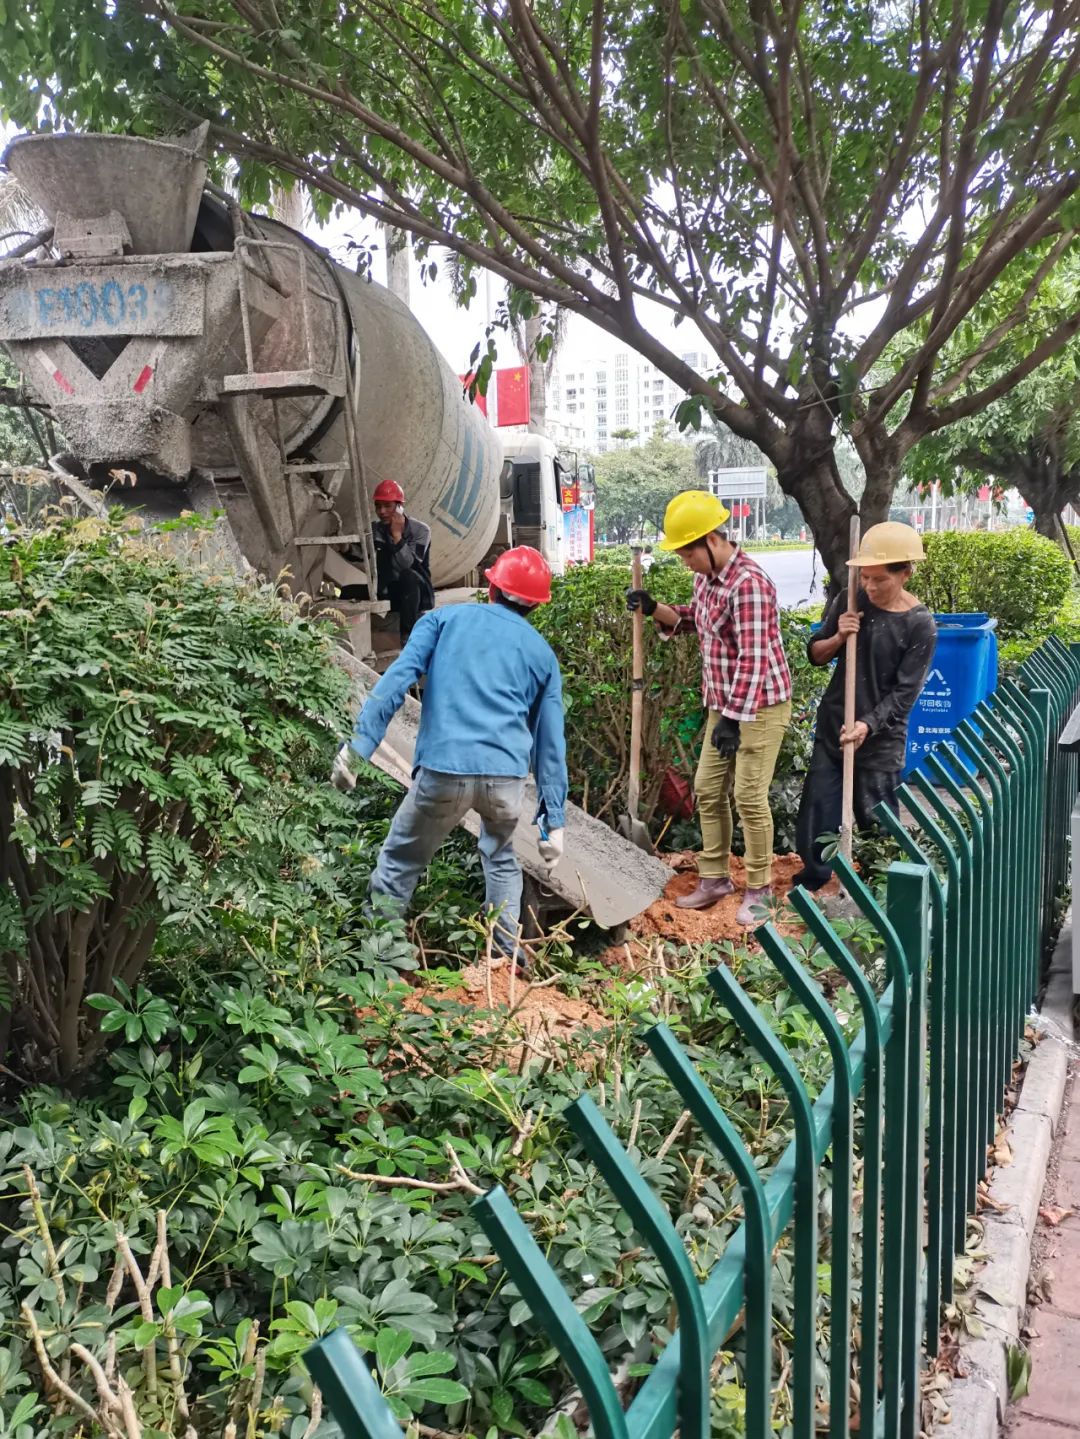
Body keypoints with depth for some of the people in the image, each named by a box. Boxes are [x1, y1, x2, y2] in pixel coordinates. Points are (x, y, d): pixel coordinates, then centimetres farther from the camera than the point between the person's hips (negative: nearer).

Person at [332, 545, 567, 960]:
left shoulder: (446, 618, 15)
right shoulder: (542, 653, 20)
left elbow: (397, 678, -2)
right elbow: (550, 744, 18)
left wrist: (358, 743, -6)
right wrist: (553, 820, 20)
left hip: (443, 770, -2)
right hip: (507, 775, 3)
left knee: (399, 864, 17)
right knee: (500, 859, 30)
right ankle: (509, 955, 33)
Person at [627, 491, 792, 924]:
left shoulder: (749, 583, -24)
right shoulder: (706, 576, 5)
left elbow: (752, 658, -27)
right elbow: (694, 620, 23)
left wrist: (733, 718, -28)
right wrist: (655, 609, 4)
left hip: (760, 704, -9)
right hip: (723, 704, 9)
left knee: (749, 796, -5)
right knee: (707, 790, 11)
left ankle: (758, 890, 10)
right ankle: (714, 878, 25)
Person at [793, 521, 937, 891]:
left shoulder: (919, 625, -12)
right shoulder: (849, 602, 0)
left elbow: (904, 692, -13)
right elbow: (815, 654, 8)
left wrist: (867, 726, -24)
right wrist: (837, 638, -13)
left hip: (881, 738, -4)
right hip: (832, 727, 4)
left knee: (877, 824, 4)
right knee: (817, 814, 6)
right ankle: (809, 886, 22)